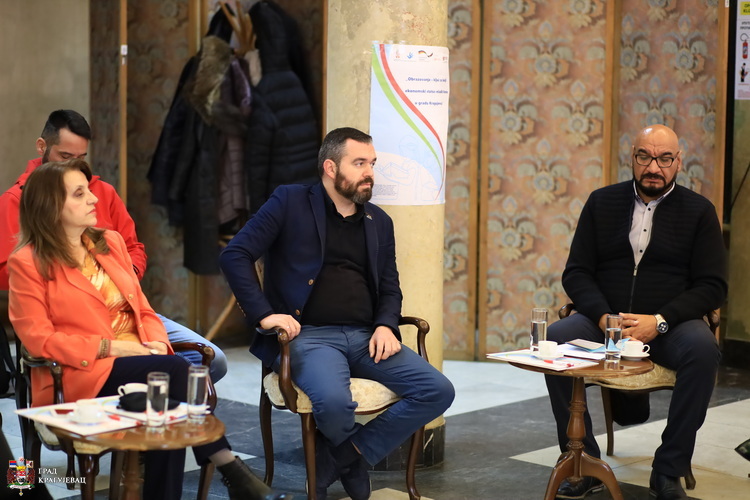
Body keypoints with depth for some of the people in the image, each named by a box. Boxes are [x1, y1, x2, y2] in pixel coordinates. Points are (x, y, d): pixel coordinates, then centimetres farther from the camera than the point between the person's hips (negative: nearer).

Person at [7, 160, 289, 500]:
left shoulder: (110, 242, 16)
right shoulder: (27, 263, -2)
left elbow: (143, 310, 17)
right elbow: (38, 337, -10)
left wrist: (157, 345, -7)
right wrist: (113, 347, -16)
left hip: (139, 361, 5)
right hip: (81, 374, -5)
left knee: (167, 413, -31)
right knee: (175, 371, -29)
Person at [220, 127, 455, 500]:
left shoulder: (379, 222, 17)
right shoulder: (290, 203, 2)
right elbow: (234, 255, -4)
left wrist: (385, 326, -1)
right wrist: (263, 314, -13)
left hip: (365, 337, 5)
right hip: (308, 336, -5)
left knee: (438, 391, -15)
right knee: (334, 402, -35)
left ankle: (337, 458, -5)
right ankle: (353, 458, 5)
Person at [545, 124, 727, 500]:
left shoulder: (699, 211, 6)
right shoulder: (602, 202, 12)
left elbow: (712, 286, 0)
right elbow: (576, 272, 7)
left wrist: (659, 322, -16)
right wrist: (604, 318, -12)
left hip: (670, 325, -1)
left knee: (702, 348, -34)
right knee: (554, 339, -28)